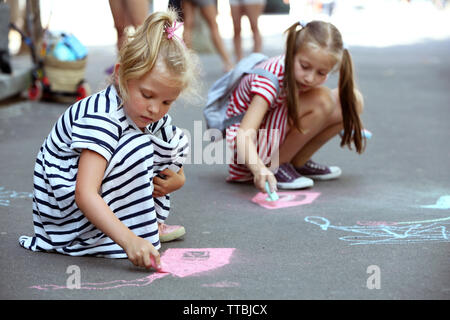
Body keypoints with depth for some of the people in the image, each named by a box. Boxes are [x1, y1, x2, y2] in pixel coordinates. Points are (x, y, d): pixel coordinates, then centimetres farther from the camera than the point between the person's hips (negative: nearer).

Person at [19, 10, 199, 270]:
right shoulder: (100, 118, -30)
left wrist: (175, 180, -10)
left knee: (174, 140, 2)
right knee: (138, 147, -29)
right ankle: (141, 231, -19)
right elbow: (84, 195, -40)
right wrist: (129, 239, -49)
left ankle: (151, 222, 3)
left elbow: (175, 157, 15)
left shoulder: (155, 118, -4)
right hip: (64, 206, -9)